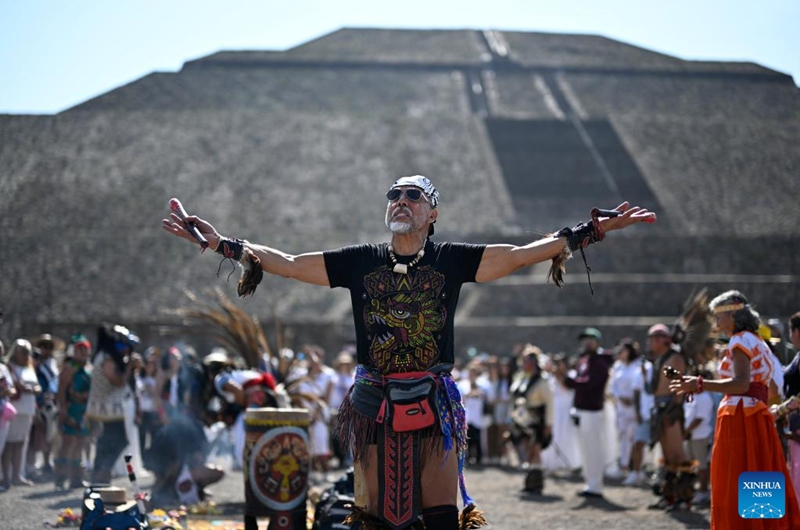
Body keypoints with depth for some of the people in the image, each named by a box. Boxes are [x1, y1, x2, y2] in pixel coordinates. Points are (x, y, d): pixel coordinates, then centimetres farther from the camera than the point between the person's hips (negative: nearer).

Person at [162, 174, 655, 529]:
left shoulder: (452, 260, 3)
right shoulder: (360, 261, 7)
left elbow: (523, 254, -1)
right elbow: (288, 263, 7)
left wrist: (593, 230, -9)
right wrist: (221, 243, 1)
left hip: (435, 404, -1)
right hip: (374, 404, 1)